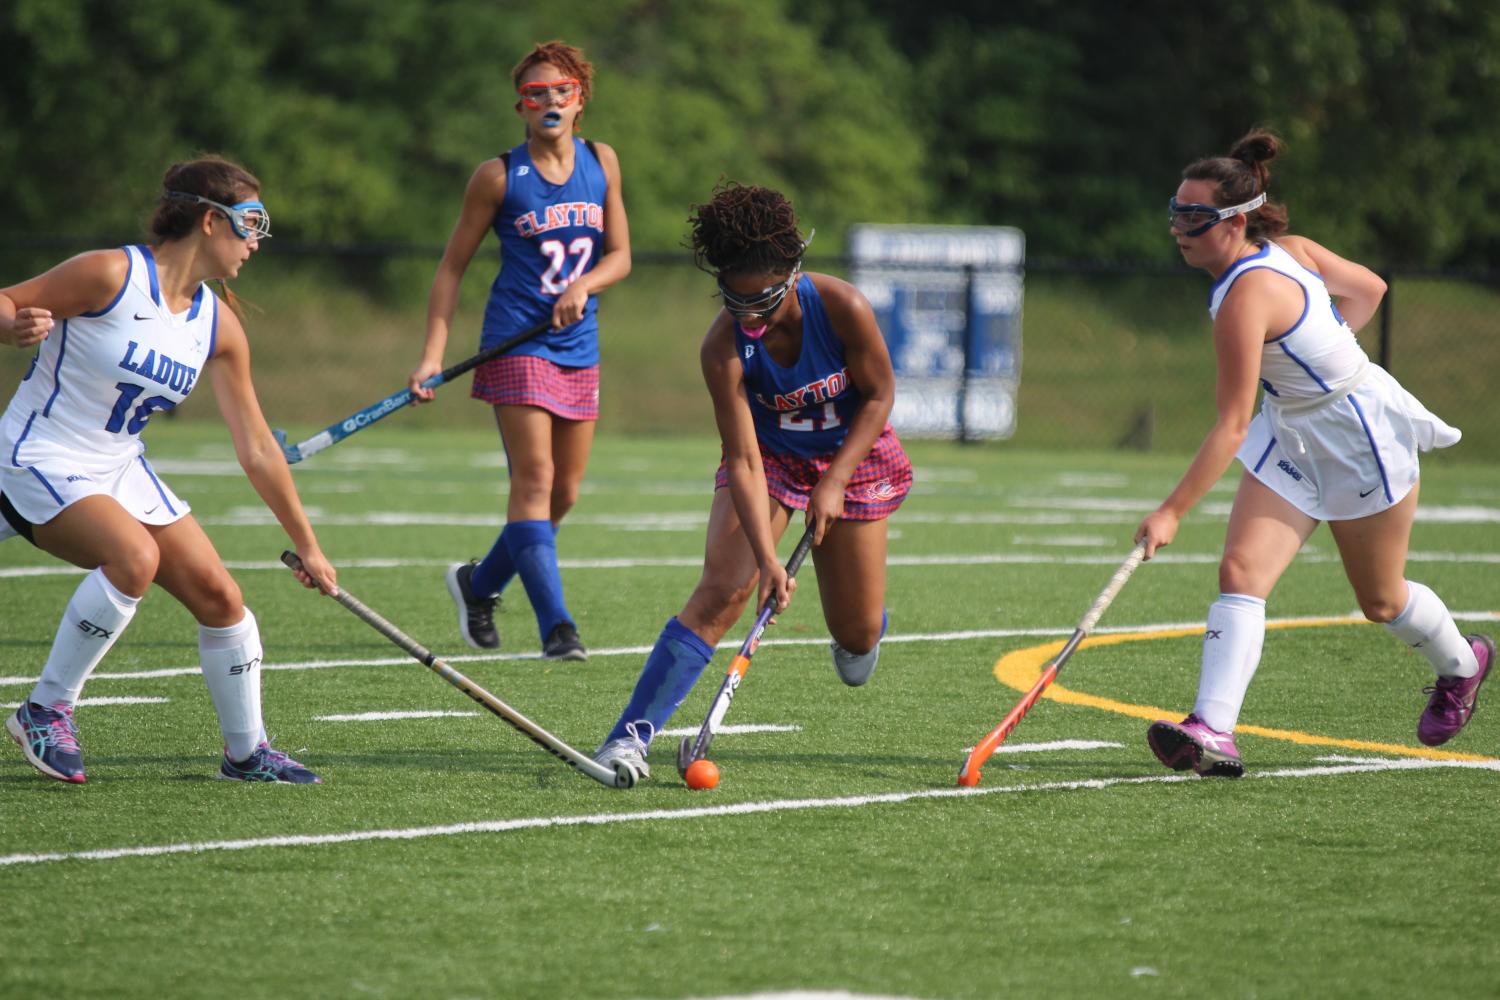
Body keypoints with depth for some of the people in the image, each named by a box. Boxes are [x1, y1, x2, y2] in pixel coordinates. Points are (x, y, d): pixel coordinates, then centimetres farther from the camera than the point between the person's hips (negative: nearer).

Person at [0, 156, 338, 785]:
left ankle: (246, 752, 20)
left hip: (121, 470, 7)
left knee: (218, 596, 0)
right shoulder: (112, 275, -18)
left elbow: (256, 449, 10)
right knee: (135, 555, -33)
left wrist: (306, 545, 13)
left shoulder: (219, 327, 2)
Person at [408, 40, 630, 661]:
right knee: (534, 479, -17)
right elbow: (452, 267, 0)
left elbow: (620, 255, 8)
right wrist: (433, 353, -9)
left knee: (564, 494, 9)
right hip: (516, 346, -5)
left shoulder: (601, 162, 8)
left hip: (579, 348, 5)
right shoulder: (499, 177, -3)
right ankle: (556, 627, -22)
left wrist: (584, 285, -14)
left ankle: (479, 583, 32)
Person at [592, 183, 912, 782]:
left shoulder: (842, 307, -28)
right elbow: (743, 462, -28)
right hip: (769, 456, -1)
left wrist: (834, 483, -20)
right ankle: (631, 736, -25)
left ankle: (862, 627, 46)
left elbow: (879, 394, -13)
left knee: (857, 635, 4)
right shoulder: (723, 347, -28)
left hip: (852, 452, 1)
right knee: (722, 588, -23)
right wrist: (766, 558, -37)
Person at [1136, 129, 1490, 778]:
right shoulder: (1287, 249, -5)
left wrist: (1172, 512, -32)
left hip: (1362, 438, -9)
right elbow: (1368, 287, 9)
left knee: (1381, 602, 13)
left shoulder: (1245, 297, -31)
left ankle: (1461, 663, 44)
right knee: (1240, 573, -11)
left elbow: (1231, 426, -32)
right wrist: (1321, 355, 7)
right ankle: (1213, 732, -21)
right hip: (1293, 435, 9)